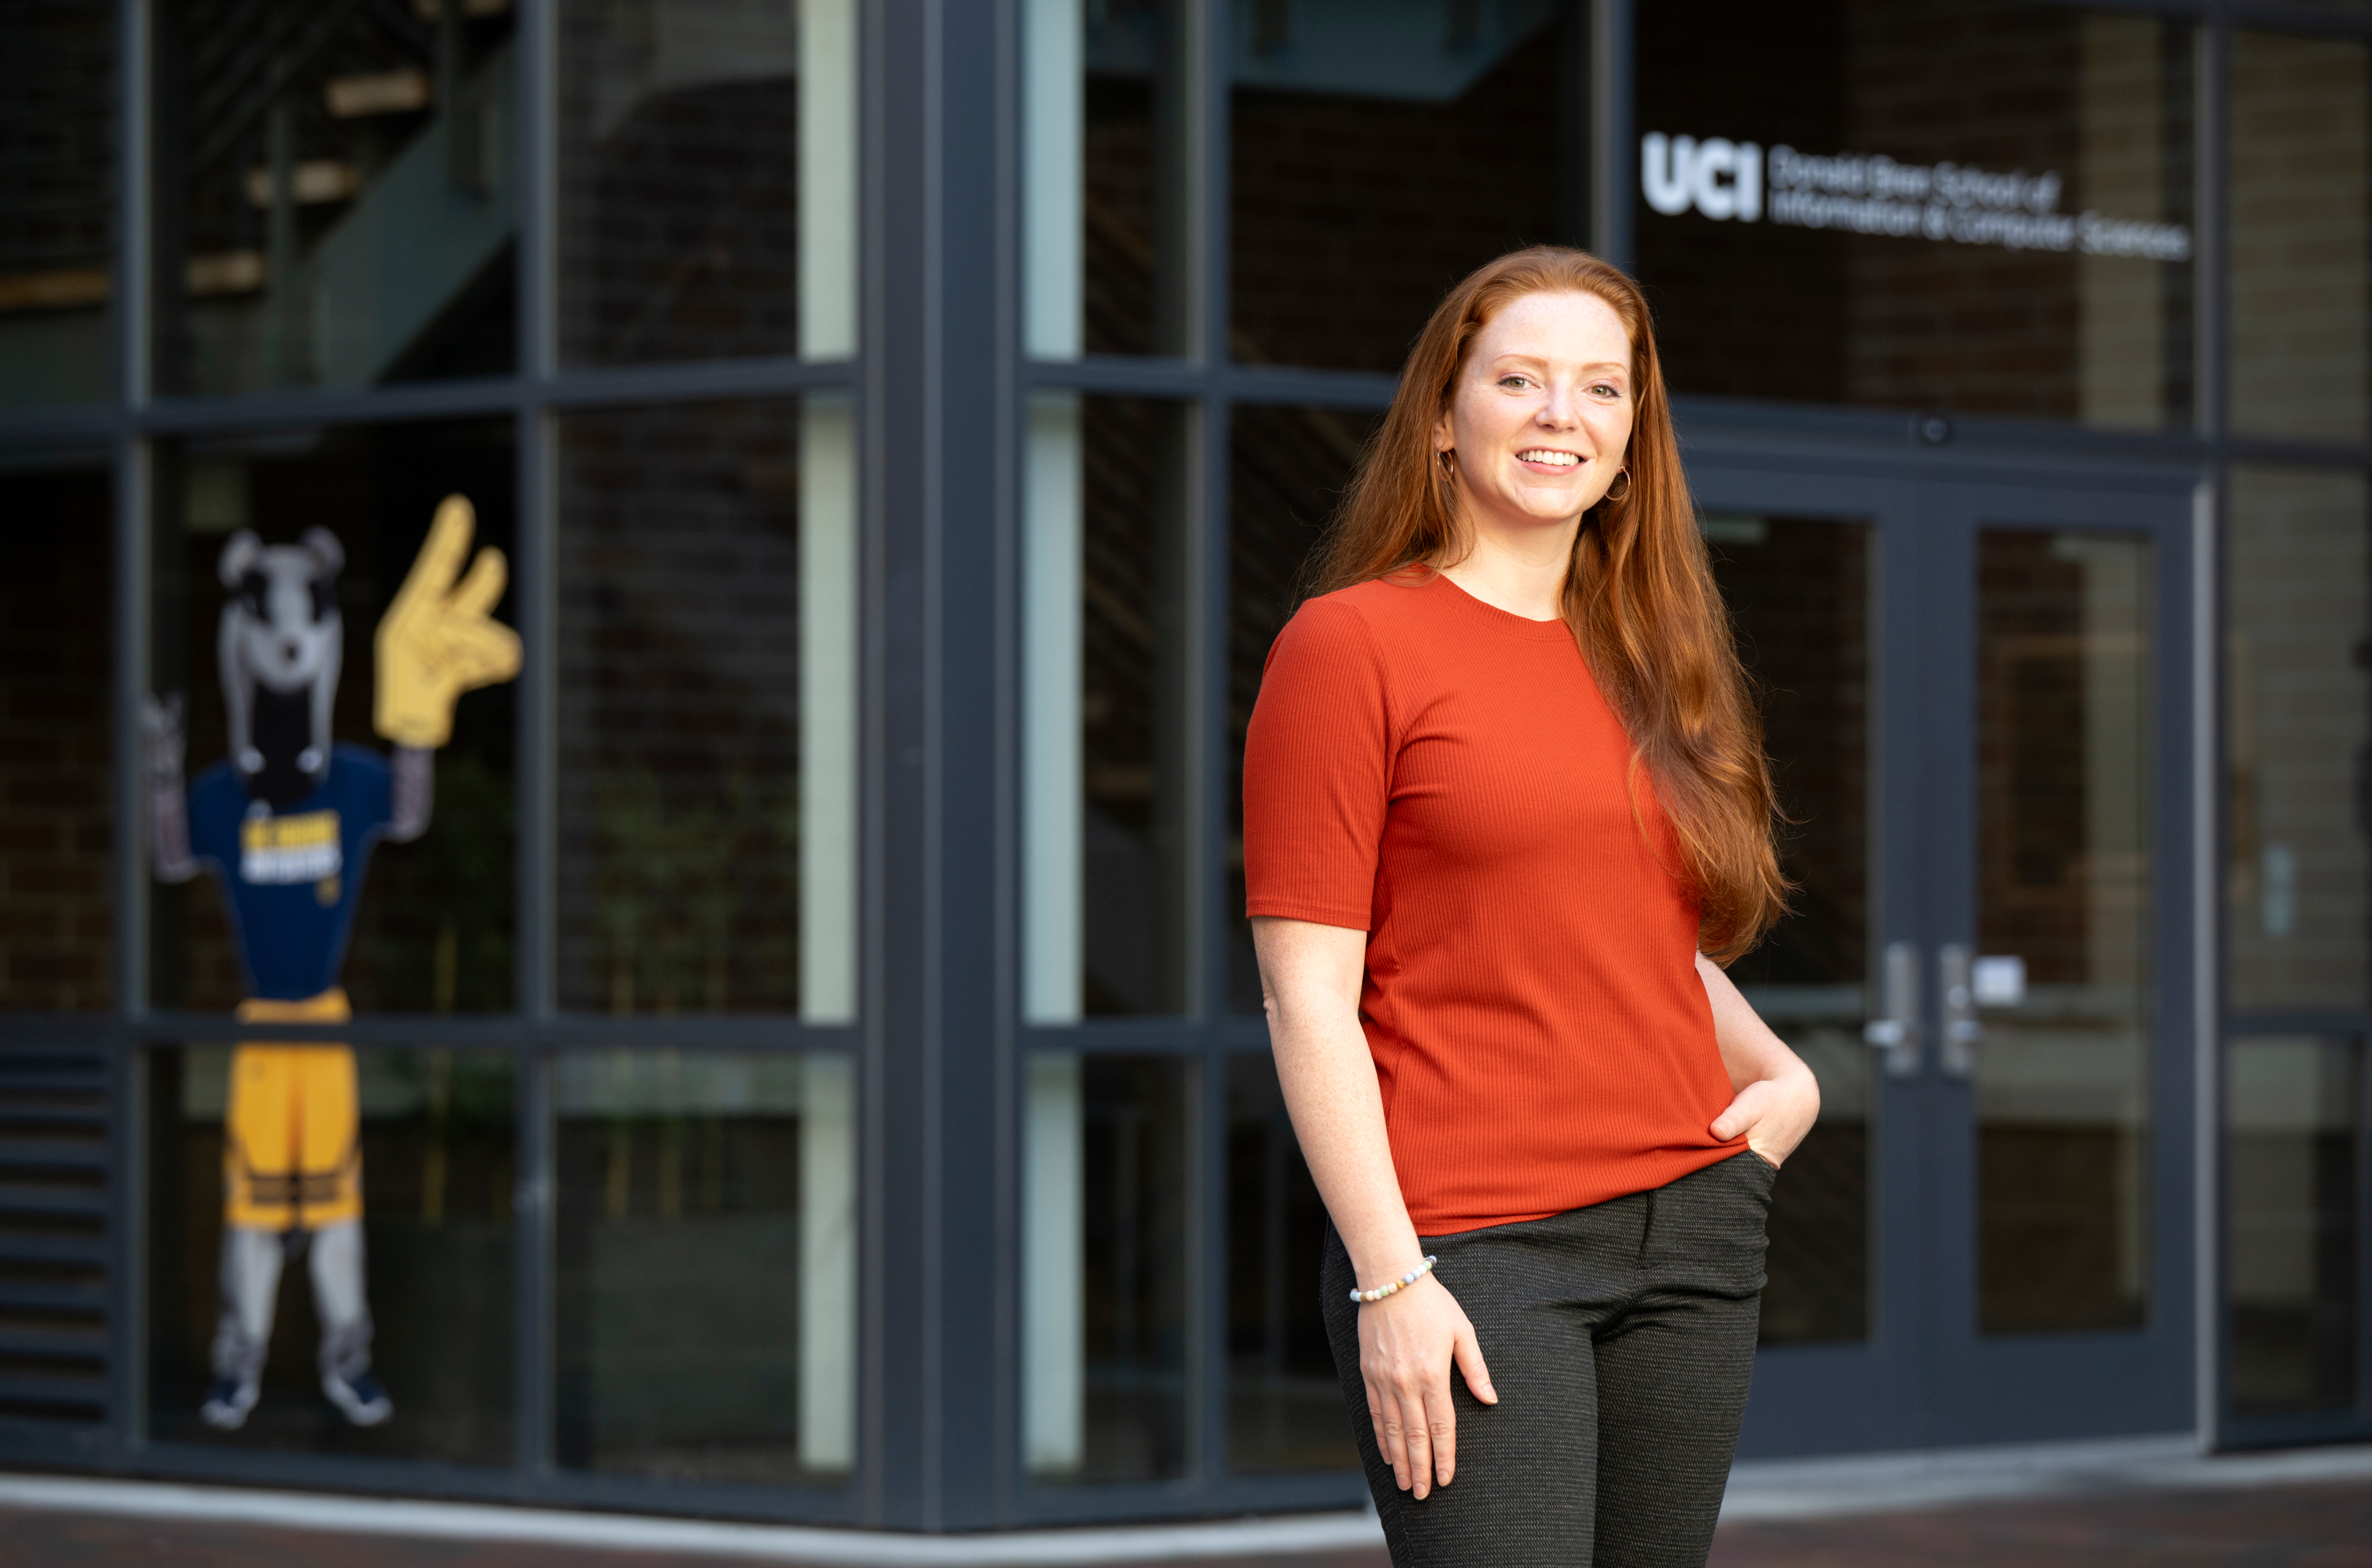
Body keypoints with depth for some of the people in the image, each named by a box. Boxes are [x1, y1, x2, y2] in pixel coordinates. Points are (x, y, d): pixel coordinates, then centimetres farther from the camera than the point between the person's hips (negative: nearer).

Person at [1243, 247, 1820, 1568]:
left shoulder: (1640, 659, 16)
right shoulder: (1352, 643, -3)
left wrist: (1777, 1071, 8)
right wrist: (1390, 1280, -15)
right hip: (1470, 1250, -6)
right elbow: (1307, 996, -8)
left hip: (1694, 1225, 6)